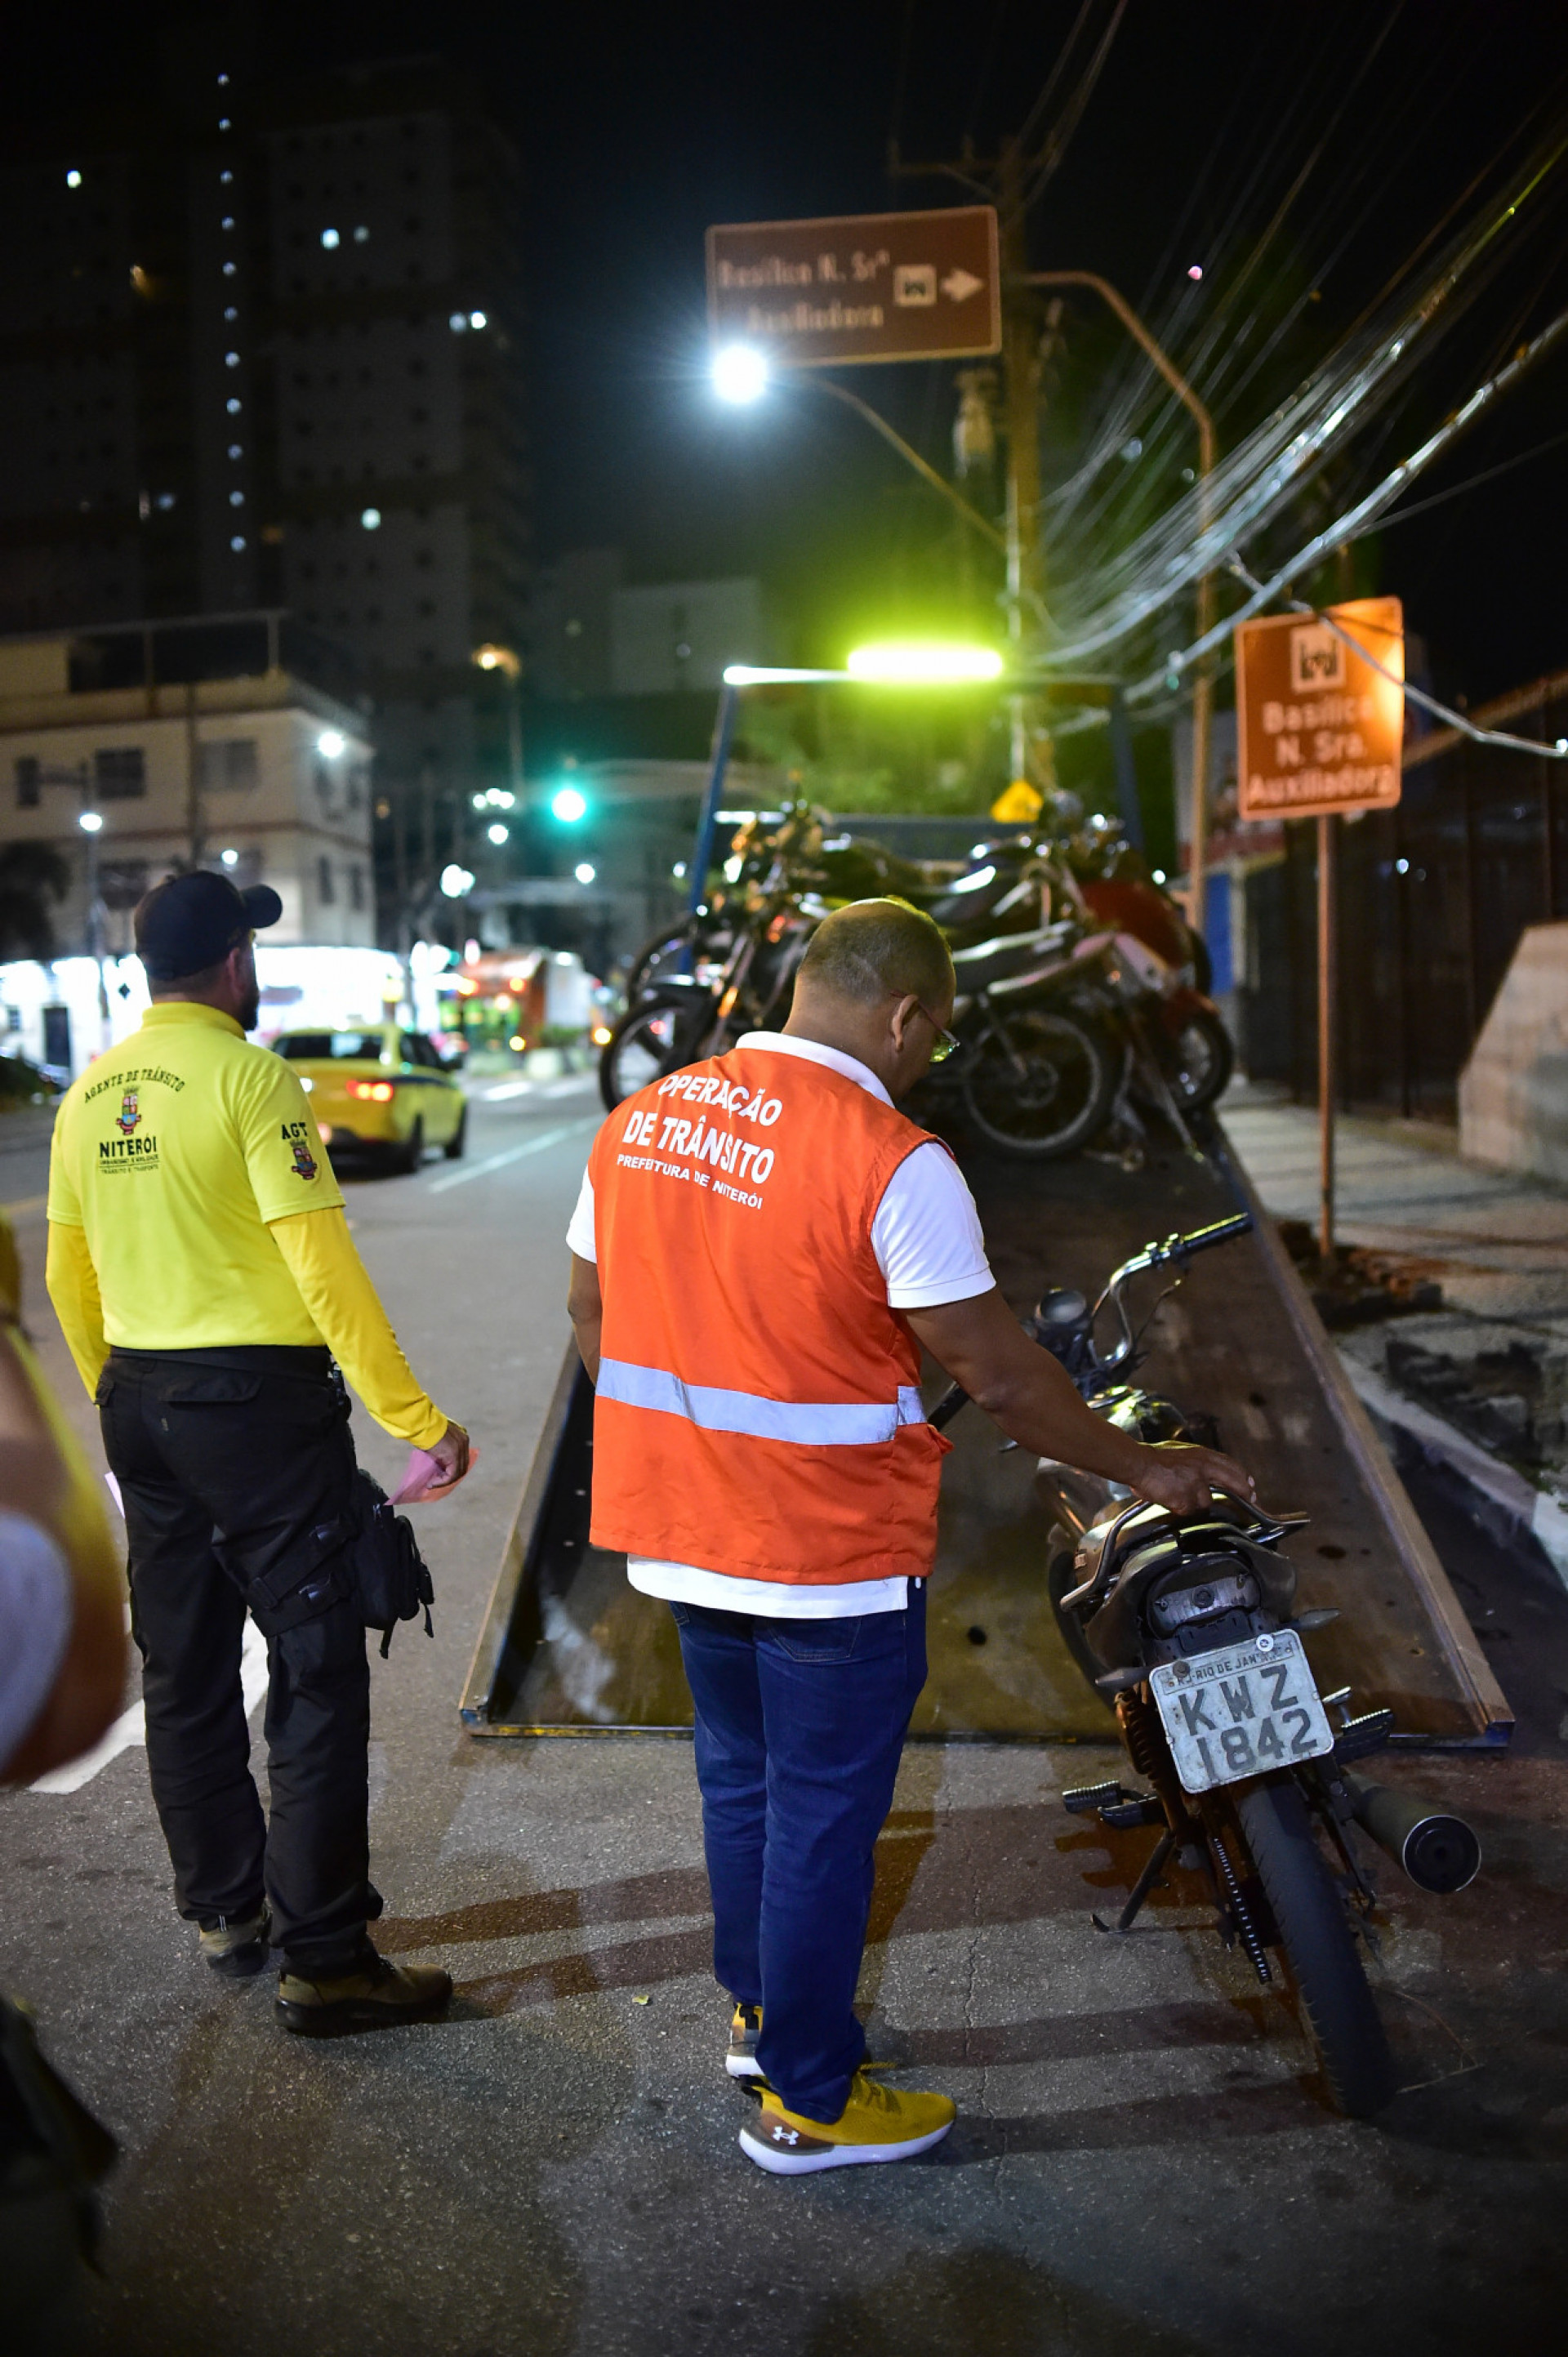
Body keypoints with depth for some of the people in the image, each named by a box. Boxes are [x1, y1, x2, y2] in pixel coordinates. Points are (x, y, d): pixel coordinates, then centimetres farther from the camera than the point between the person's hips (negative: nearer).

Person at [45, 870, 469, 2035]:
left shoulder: (90, 1094, 9)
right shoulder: (252, 1078, -14)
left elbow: (68, 1276, 15)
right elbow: (323, 1265, -20)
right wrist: (416, 1418, -18)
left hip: (140, 1405, 8)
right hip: (259, 1401, -7)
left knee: (185, 1673, 17)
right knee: (318, 1675, 0)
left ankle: (223, 1909, 31)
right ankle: (324, 1958, 5)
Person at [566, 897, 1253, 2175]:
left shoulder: (639, 1121, 1)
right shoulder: (892, 1162, -20)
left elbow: (592, 1311, 10)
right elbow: (998, 1373, -17)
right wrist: (1142, 1467, -3)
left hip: (683, 1534, 7)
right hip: (833, 1550, -7)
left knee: (741, 1781, 24)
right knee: (824, 1819, 10)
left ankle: (758, 2010, 43)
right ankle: (810, 2101, 26)